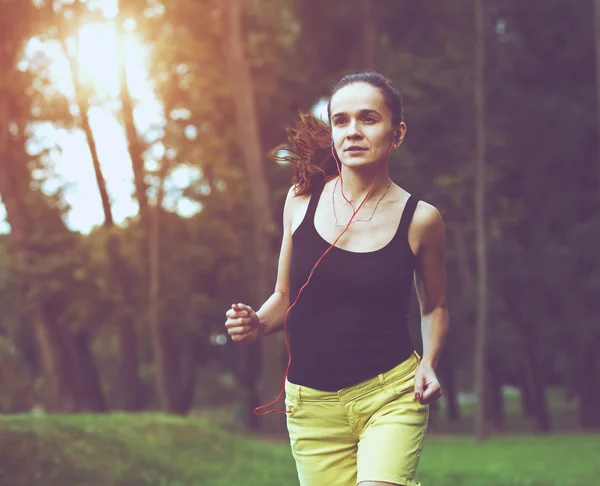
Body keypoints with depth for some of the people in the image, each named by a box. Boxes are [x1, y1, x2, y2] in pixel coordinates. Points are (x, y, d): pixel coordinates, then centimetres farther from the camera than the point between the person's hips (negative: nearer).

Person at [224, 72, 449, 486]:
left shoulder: (420, 219, -1)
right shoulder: (303, 200, 3)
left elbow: (434, 306, 15)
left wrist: (428, 365, -2)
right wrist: (257, 324, -6)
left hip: (391, 395, -2)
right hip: (312, 405, 3)